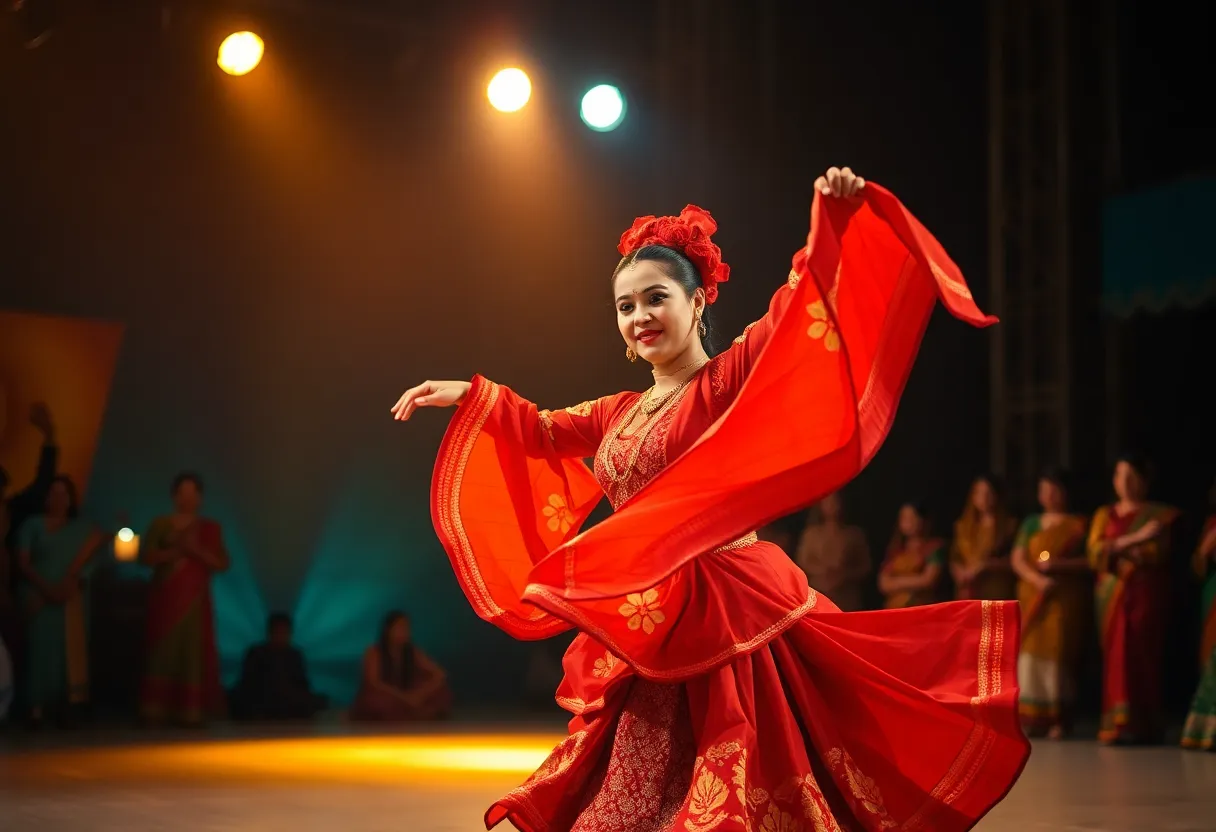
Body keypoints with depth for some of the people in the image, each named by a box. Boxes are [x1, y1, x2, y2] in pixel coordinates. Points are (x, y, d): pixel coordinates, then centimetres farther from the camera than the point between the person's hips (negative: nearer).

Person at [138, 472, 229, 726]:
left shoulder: (210, 528, 10)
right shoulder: (161, 524, 7)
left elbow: (222, 563, 4)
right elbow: (145, 557, 0)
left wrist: (196, 550, -10)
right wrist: (173, 552, -13)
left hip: (196, 599, 1)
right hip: (166, 597, -1)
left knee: (194, 651, -7)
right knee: (163, 650, -9)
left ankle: (191, 711, -8)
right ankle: (155, 710, -9)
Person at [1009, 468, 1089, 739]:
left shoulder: (1078, 525, 3)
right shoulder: (1031, 523, 13)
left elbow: (1091, 561, -5)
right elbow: (1017, 560, 4)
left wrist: (1059, 565, -16)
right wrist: (1038, 579, -13)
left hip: (1066, 599, -3)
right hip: (1033, 598, 4)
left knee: (1058, 652, -8)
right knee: (1031, 651, -3)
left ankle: (1058, 720, -5)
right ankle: (1031, 718, -1)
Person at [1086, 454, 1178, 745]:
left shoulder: (1160, 515, 5)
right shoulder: (1104, 515, 15)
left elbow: (1159, 553, -9)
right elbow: (1094, 554, 0)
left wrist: (1114, 547, -11)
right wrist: (1135, 539, -12)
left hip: (1145, 595, -3)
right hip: (1112, 595, 3)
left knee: (1142, 656, -8)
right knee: (1116, 658, -3)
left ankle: (1141, 726, -6)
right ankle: (1117, 723, -3)